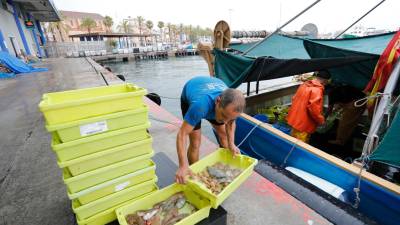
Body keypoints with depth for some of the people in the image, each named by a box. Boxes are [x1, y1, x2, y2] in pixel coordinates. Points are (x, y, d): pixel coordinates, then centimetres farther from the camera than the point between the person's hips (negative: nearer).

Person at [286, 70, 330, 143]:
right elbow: (313, 109, -25)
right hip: (303, 124, -8)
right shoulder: (317, 90, -18)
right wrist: (321, 120, -10)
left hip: (294, 119, 9)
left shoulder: (304, 84, 6)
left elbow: (294, 99, 14)